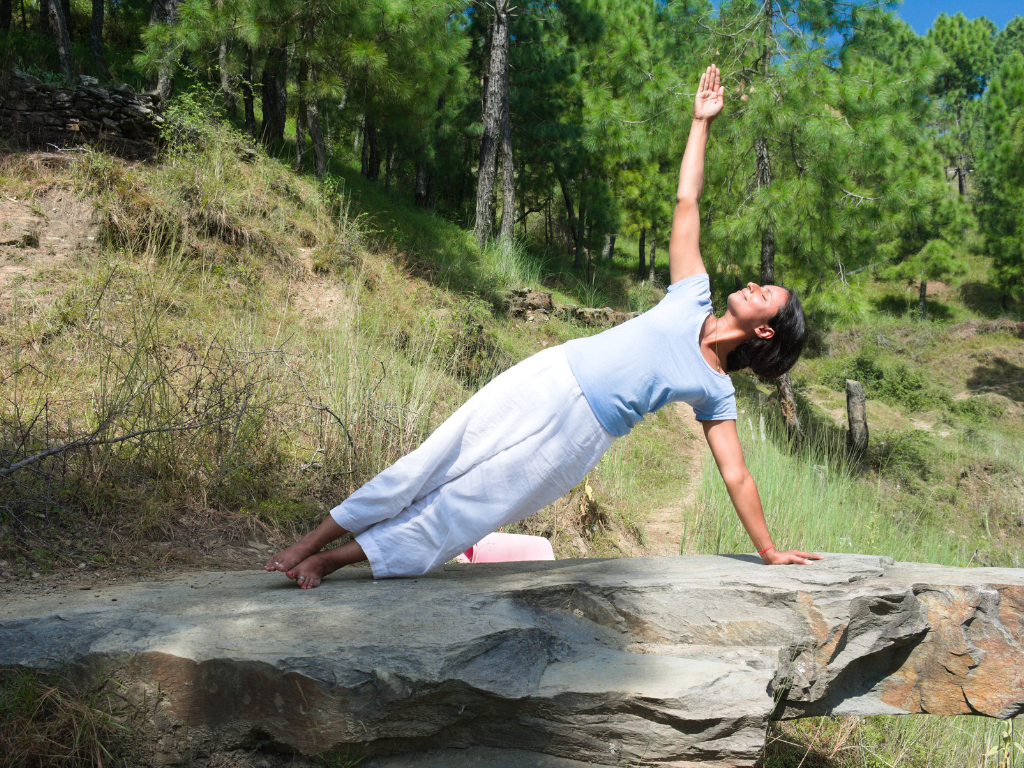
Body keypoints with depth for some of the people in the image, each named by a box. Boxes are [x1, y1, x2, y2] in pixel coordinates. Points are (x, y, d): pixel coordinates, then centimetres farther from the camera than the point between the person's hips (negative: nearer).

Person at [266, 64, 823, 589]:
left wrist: (768, 551, 7)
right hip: (550, 379, 2)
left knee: (468, 510, -5)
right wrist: (702, 122, 9)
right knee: (433, 463, -3)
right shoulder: (693, 297, 9)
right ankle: (310, 542, 6)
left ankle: (334, 558, 7)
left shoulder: (716, 391, 4)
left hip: (577, 436, -2)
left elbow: (736, 476, 7)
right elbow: (685, 204, 10)